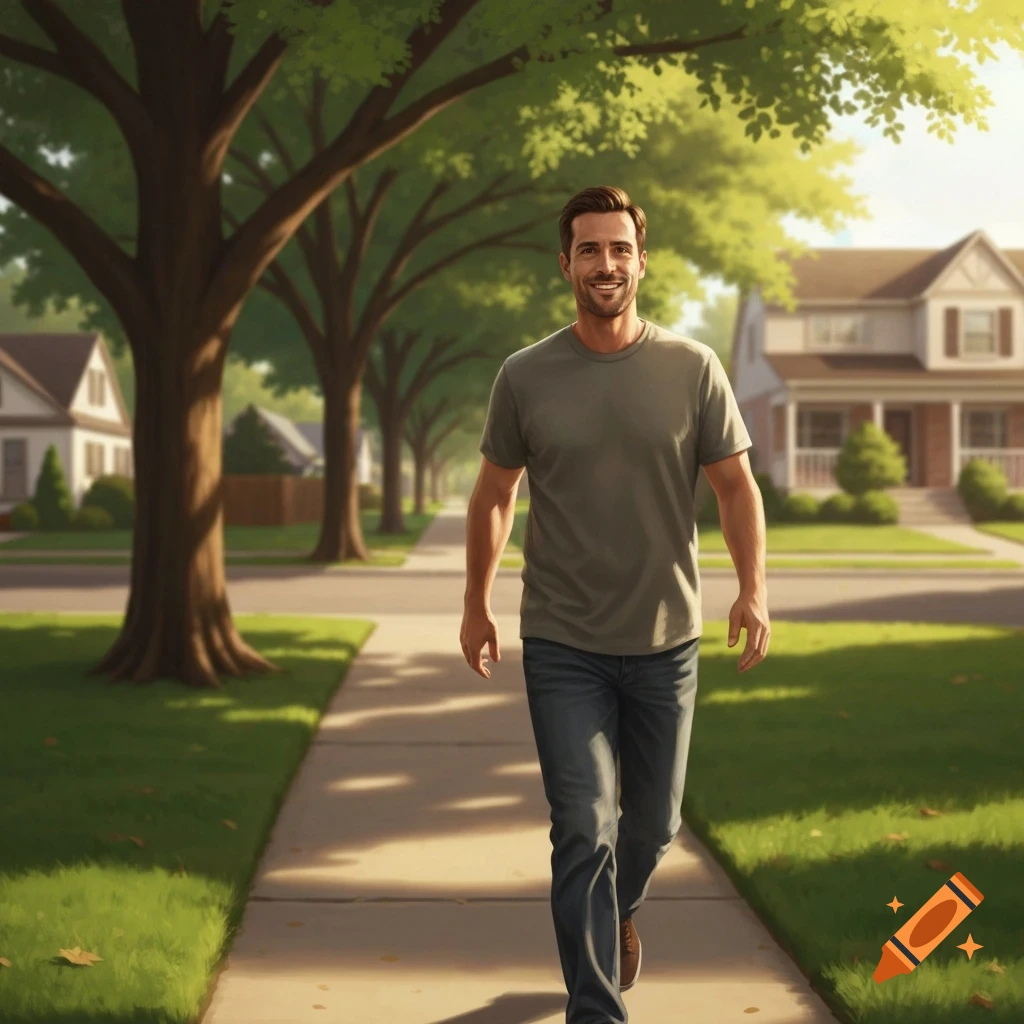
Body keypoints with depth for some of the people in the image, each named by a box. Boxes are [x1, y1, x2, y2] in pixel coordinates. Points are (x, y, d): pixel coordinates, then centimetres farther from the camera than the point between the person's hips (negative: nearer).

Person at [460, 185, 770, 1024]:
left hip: (665, 641, 2)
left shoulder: (694, 369, -3)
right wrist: (477, 603, 10)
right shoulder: (525, 376, -2)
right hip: (563, 647, -1)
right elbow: (495, 494, 8)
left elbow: (736, 485, 0)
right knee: (584, 835, -6)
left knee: (653, 823, 17)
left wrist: (753, 591, -13)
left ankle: (619, 911, 49)